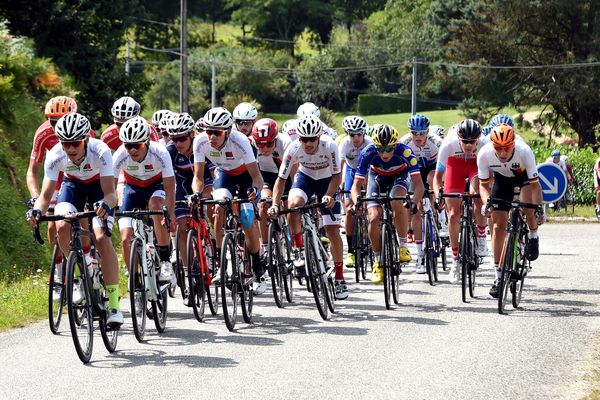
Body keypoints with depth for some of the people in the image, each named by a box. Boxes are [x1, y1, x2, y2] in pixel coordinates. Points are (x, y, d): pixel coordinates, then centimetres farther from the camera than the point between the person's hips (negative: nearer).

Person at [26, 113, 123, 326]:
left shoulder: (100, 151, -36)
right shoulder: (55, 156, -29)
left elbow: (110, 193, -39)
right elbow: (46, 195, -28)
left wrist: (105, 204, -61)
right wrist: (37, 210, -49)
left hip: (99, 186, -2)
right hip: (72, 185, 3)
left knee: (102, 238, -22)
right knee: (62, 227, -27)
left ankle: (114, 304, -18)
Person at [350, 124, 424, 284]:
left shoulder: (404, 152, -36)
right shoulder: (367, 153, -33)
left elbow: (419, 184, -37)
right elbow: (356, 185, -30)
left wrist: (414, 202, -56)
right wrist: (357, 201, -50)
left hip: (399, 176, -1)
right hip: (377, 177, 1)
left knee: (397, 202, -32)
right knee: (374, 218, -14)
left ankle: (403, 246, -14)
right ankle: (378, 262, 4)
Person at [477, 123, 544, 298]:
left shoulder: (524, 151, -37)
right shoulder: (484, 154, -32)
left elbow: (534, 184, -31)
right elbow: (484, 184, -17)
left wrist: (539, 208, -42)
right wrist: (487, 201, -36)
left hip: (524, 175, -2)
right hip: (502, 178, 2)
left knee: (528, 205, -32)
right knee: (498, 226, -6)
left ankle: (533, 237, 1)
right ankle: (498, 276, 3)